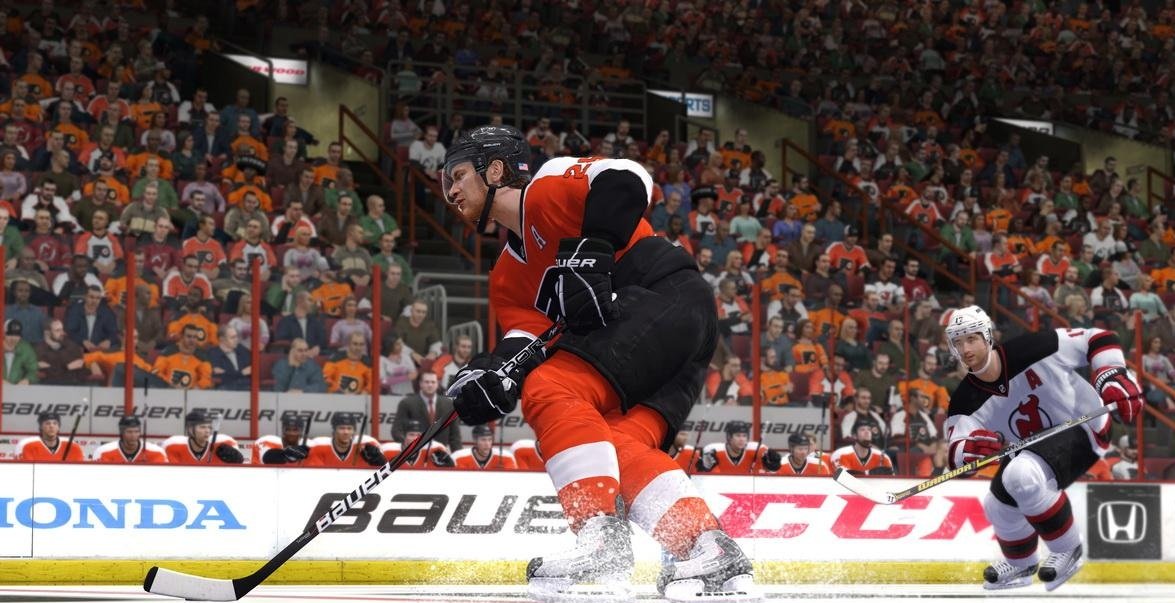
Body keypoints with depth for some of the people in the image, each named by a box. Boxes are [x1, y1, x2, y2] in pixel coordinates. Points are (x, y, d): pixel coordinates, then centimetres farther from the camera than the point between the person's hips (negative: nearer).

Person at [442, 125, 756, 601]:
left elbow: (626, 180, -16)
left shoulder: (547, 188, 1)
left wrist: (590, 251, -22)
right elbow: (528, 337, 8)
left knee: (551, 393, -21)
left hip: (669, 299, -9)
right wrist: (493, 372, -12)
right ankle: (710, 551, -11)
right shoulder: (508, 279, 24)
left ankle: (602, 540, -30)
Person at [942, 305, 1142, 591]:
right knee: (999, 505, 13)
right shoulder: (965, 401, -12)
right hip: (1032, 446, 7)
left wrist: (1114, 378, -30)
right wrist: (971, 447, -44)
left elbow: (1097, 340, -16)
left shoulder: (1032, 349, -25)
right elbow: (957, 457, -21)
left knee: (1022, 475, -31)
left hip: (1082, 428, -7)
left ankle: (1068, 550, -13)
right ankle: (1021, 564, 46)